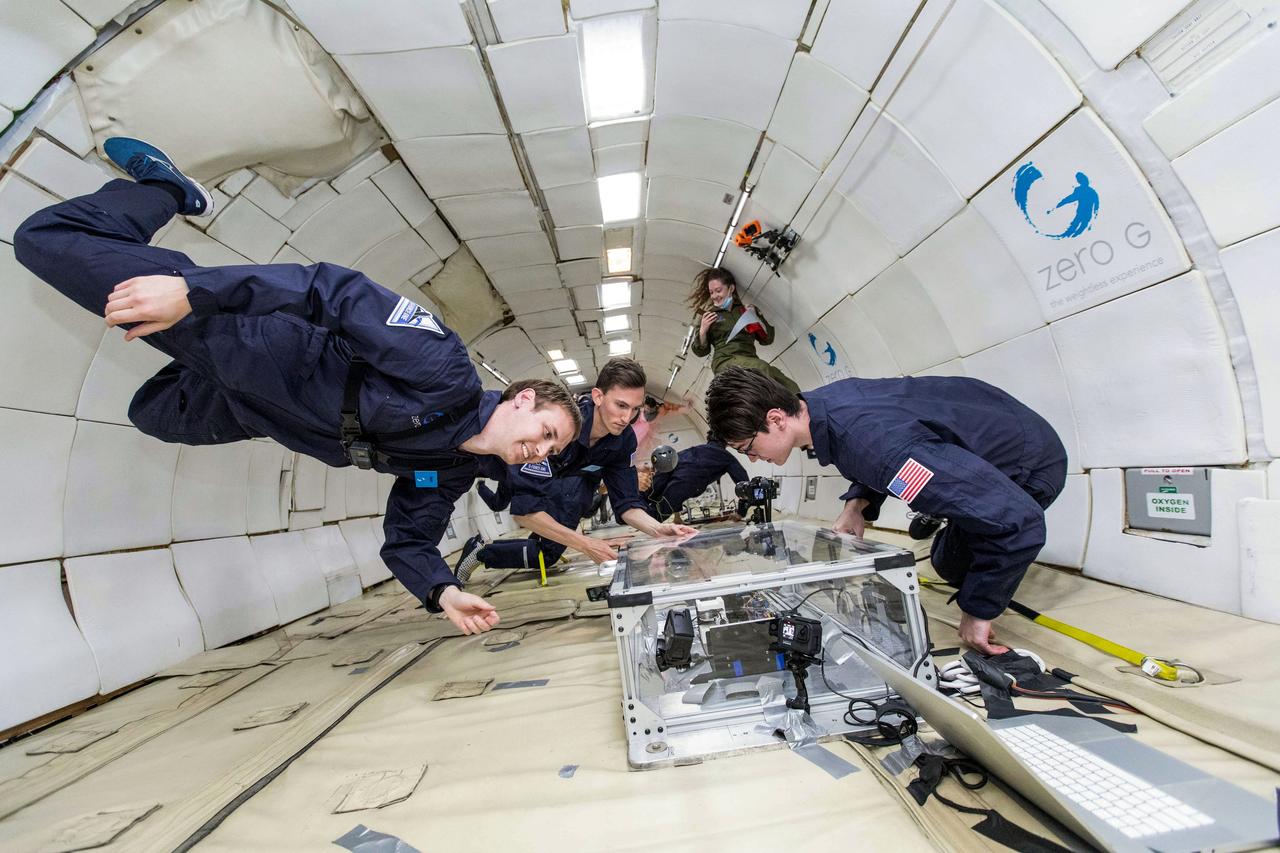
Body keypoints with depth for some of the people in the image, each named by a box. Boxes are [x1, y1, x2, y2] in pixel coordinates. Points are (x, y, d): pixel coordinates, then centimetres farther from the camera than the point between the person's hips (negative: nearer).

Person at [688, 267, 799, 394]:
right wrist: (703, 330, -4)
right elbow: (700, 351, 13)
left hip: (750, 360, 3)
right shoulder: (708, 316, 16)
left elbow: (768, 339, 18)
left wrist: (755, 317, 5)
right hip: (725, 361, -3)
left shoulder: (748, 310, 22)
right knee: (762, 368, -35)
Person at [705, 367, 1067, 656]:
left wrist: (978, 611, -28)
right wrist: (857, 504, -8)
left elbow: (1018, 520, -40)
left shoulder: (870, 443, -42)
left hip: (1032, 466, -8)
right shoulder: (824, 401, -15)